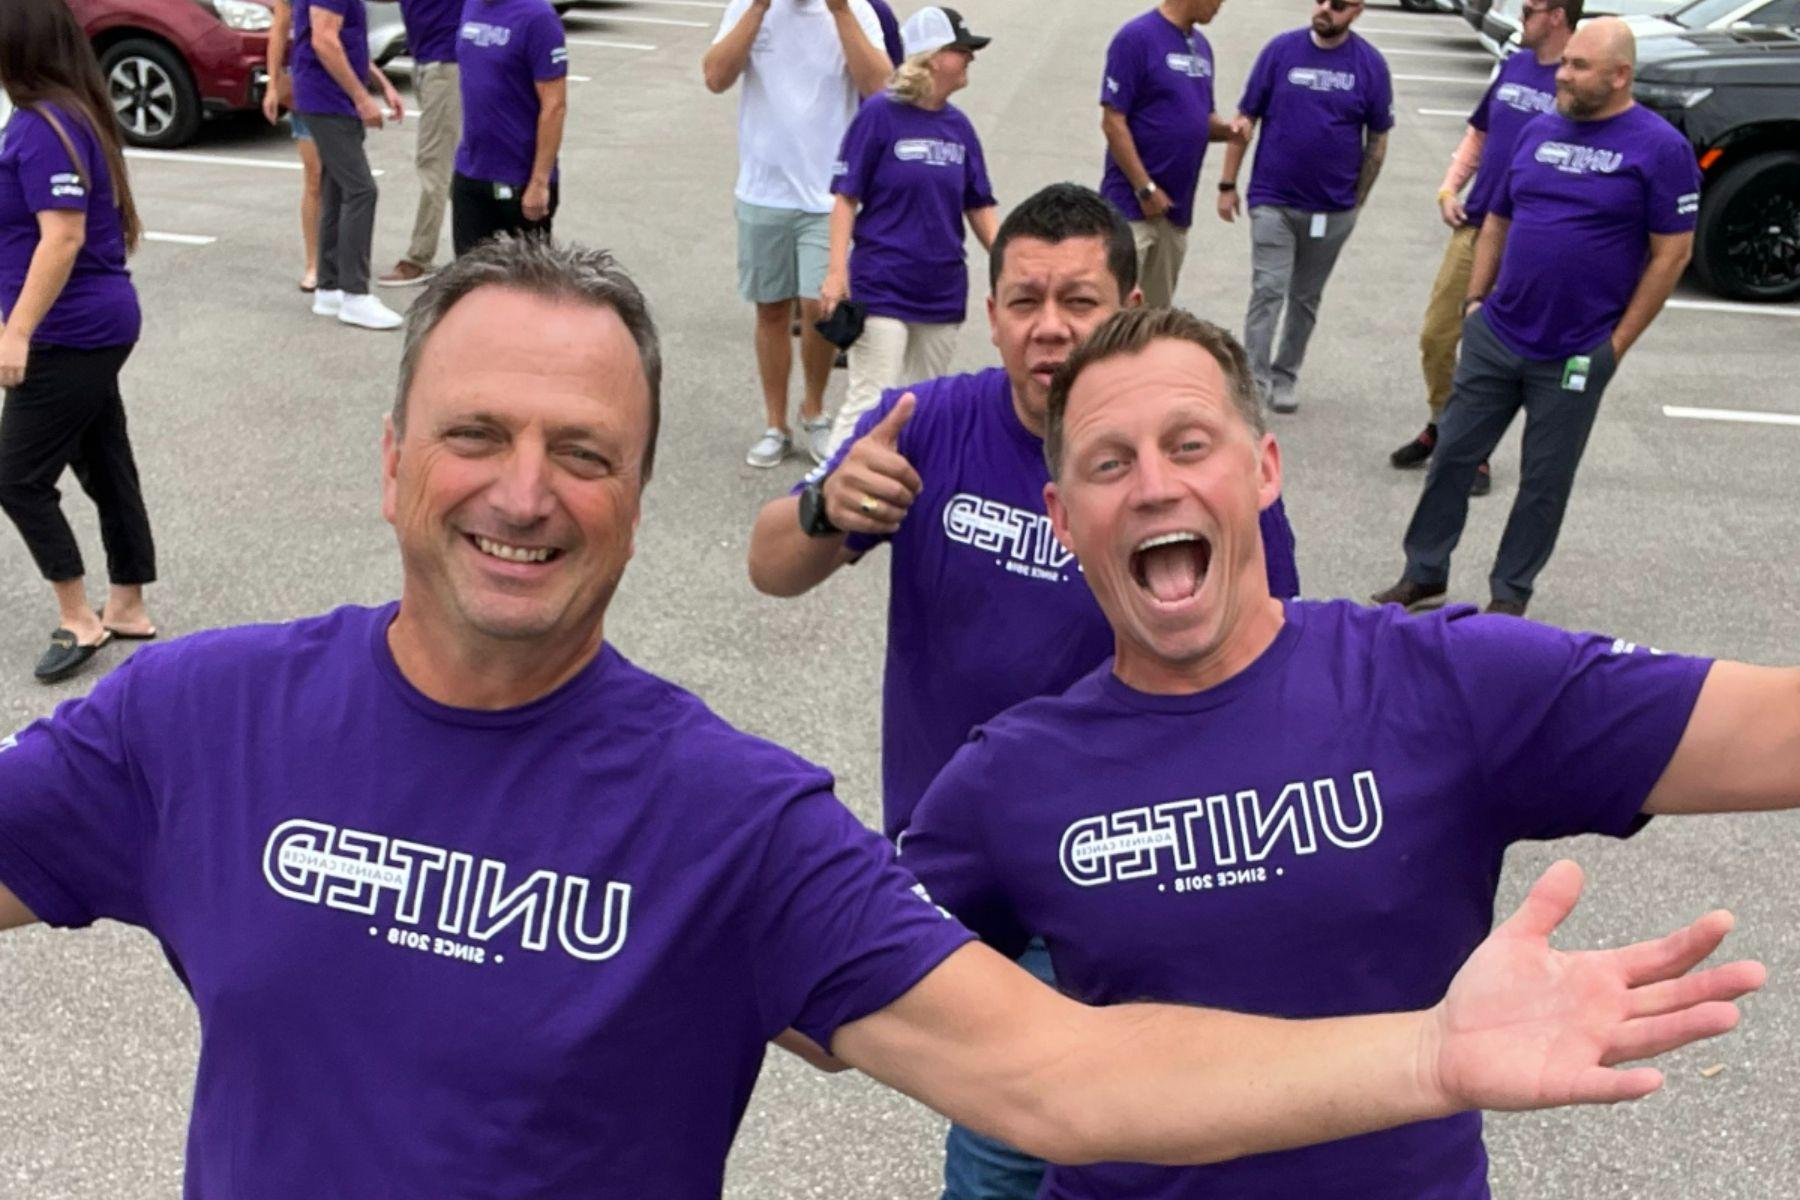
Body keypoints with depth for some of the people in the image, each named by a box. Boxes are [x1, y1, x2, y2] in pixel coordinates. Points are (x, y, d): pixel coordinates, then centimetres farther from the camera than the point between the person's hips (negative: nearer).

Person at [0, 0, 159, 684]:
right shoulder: (71, 113, 10)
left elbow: (62, 237, -24)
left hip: (70, 335, -9)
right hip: (94, 326, 10)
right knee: (106, 468, 14)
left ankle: (78, 622, 8)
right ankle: (128, 609, 23)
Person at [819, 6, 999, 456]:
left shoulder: (958, 126, 6)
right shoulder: (880, 114, -9)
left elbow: (979, 208, 11)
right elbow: (846, 198, -8)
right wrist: (837, 271, -15)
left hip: (943, 291, 6)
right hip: (881, 288, -6)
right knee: (870, 404, -9)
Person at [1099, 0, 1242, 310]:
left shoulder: (1201, 46, 13)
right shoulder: (1136, 37, -10)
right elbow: (1113, 122, -13)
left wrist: (1228, 129, -2)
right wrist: (1145, 189, -15)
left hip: (1177, 208, 8)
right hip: (1133, 204, -7)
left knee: (1157, 316, 13)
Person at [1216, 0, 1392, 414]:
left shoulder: (1371, 65, -2)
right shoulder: (1281, 50, -4)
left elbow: (1377, 139, 5)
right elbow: (1246, 119, 0)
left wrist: (1357, 201, 5)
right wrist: (1227, 184, -1)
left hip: (1333, 208, 2)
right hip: (1273, 200, -2)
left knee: (1306, 297, 12)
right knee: (1268, 291, -8)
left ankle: (1284, 378, 25)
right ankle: (1254, 380, -6)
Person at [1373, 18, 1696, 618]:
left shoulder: (1660, 148, -8)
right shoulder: (1538, 131, 7)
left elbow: (1672, 253, -8)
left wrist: (1617, 342, -9)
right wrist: (1475, 300, 7)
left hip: (1575, 357, -4)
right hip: (1494, 338, 5)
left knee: (1544, 480, 7)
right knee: (1452, 455, 7)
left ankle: (1510, 593, 21)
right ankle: (1424, 575, 21)